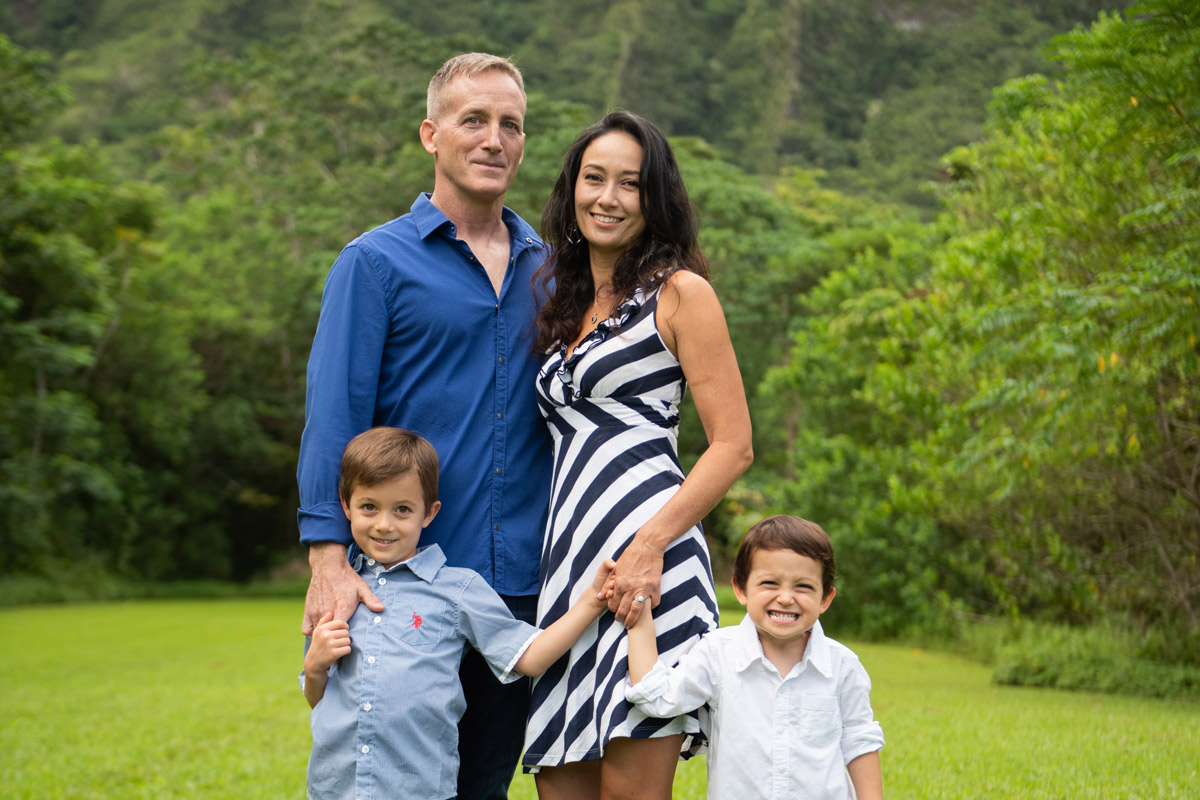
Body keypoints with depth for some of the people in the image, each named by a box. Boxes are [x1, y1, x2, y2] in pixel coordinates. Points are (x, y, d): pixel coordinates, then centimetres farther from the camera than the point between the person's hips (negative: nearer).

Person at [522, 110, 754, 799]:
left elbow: (734, 446, -6)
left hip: (648, 562, -7)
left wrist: (650, 544, -18)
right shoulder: (564, 302, 21)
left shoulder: (680, 292, 0)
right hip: (570, 562, 7)